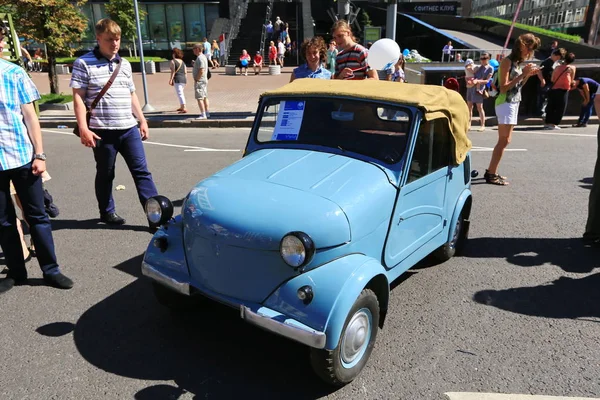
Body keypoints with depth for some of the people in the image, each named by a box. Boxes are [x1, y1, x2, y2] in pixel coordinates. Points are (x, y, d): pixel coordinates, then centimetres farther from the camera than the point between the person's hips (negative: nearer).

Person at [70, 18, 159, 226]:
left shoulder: (125, 64, 13)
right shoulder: (84, 63, -3)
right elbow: (78, 97, -7)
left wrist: (142, 120, 15)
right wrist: (83, 128, -14)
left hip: (129, 128, 5)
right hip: (102, 130, -4)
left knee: (141, 171, 1)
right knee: (105, 174, 10)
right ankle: (107, 212, 28)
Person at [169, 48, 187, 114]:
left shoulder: (172, 61, -5)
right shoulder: (182, 61, 15)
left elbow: (173, 71, -13)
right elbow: (185, 72, 13)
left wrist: (171, 79, -12)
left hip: (177, 79, -8)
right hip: (184, 79, 8)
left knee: (180, 94, -9)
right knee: (181, 93, 21)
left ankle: (184, 109, -17)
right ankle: (181, 107, 30)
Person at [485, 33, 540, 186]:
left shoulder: (519, 62, 15)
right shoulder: (507, 61, -11)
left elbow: (517, 86, 19)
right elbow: (504, 87, -17)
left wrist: (528, 75, 5)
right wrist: (523, 74, -17)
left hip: (515, 103, 9)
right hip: (506, 104, -9)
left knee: (504, 141, 8)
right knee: (504, 141, -11)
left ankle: (491, 172, 12)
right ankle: (491, 174, -8)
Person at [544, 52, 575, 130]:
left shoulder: (557, 67, 12)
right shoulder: (572, 68, 3)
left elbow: (552, 80, 13)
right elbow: (571, 80, 9)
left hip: (553, 89, 4)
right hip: (563, 90, -4)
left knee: (551, 106, 10)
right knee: (560, 108, 2)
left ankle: (547, 123, 9)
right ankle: (554, 124, -4)